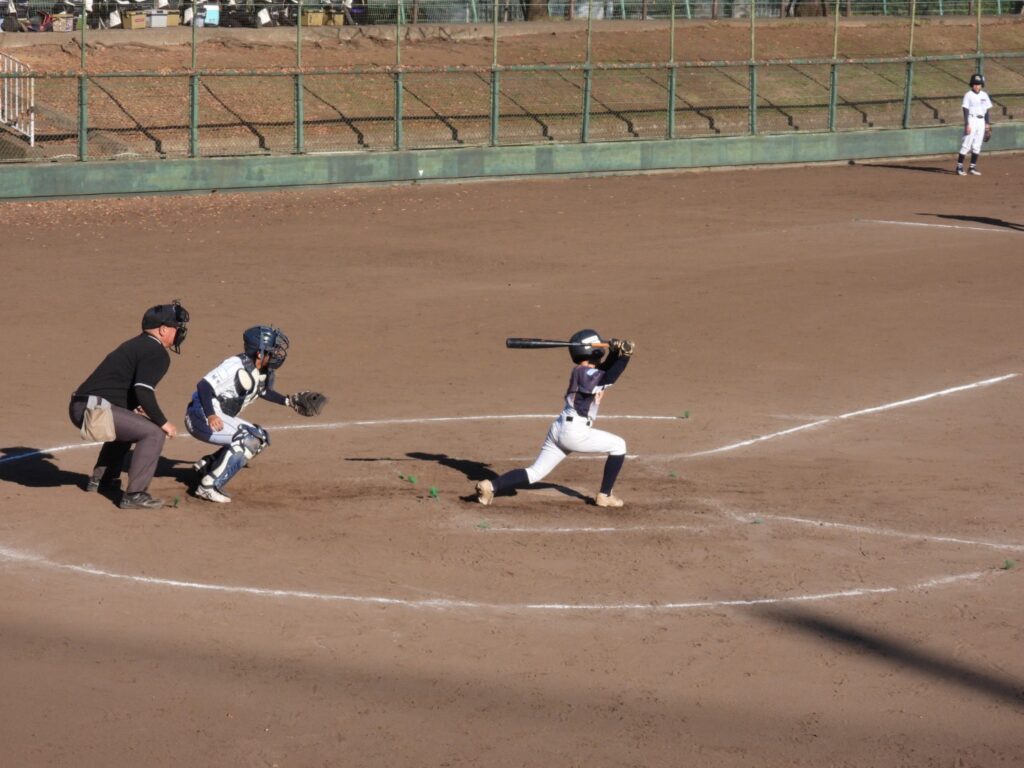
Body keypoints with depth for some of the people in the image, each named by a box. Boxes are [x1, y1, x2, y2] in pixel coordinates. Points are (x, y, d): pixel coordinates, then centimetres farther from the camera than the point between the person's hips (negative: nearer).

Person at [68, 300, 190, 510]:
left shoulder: (136, 345, 23)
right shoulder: (157, 353, -8)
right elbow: (143, 391, -19)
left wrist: (136, 407, 27)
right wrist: (163, 422, -11)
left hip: (79, 408, 10)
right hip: (96, 409, -10)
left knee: (126, 427, 35)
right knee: (154, 433, -12)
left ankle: (101, 479, 40)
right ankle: (134, 494, -17)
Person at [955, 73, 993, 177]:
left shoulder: (984, 95, 10)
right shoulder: (968, 95, -6)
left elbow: (987, 110, 15)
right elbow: (966, 111, -10)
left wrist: (988, 124, 11)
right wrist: (967, 125, -16)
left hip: (981, 121, 6)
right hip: (971, 120, -6)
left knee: (977, 146, 7)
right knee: (966, 144, -9)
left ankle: (972, 167, 14)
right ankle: (959, 167, -7)